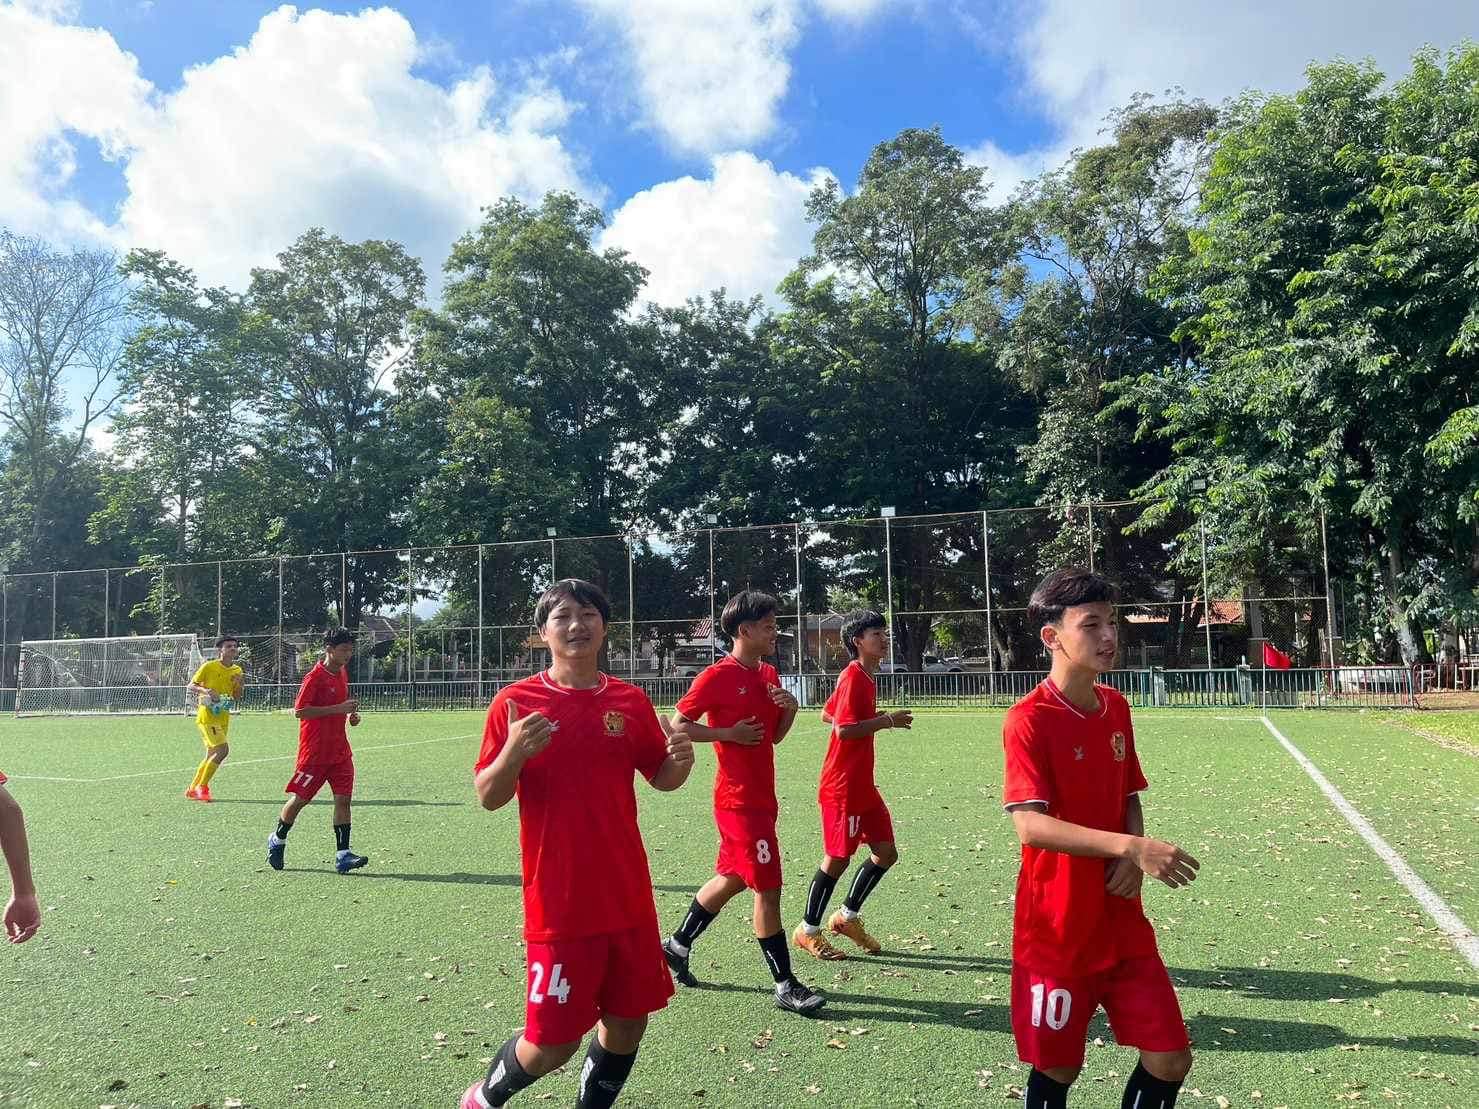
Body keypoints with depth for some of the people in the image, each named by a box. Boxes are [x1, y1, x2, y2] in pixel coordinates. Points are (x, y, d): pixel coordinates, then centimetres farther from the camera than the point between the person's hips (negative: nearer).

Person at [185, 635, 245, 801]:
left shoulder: (237, 671, 9)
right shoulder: (209, 666, -8)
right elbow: (191, 686, -4)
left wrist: (240, 686, -7)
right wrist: (205, 690, -23)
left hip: (223, 718, 7)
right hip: (207, 717, -7)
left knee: (211, 755, 12)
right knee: (223, 749, -19)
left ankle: (193, 789, 25)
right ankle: (202, 787, -6)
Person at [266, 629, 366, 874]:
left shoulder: (342, 673, 10)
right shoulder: (315, 677, -15)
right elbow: (299, 711, -21)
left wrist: (351, 714, 7)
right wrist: (338, 709, -25)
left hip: (340, 750, 6)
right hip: (315, 751, -6)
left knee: (343, 799, -4)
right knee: (300, 798, 7)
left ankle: (342, 854, -4)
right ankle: (277, 840, 32)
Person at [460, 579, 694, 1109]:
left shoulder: (631, 701, 2)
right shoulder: (517, 702, -7)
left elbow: (661, 779, 12)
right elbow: (488, 798, -5)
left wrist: (680, 760, -11)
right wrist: (514, 752, -25)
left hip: (630, 898, 4)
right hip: (559, 903, -4)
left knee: (627, 1024, 13)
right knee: (553, 1043, 3)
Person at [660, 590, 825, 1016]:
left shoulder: (769, 675, 11)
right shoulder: (717, 676, -13)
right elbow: (678, 725, -10)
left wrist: (790, 709, -1)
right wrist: (729, 733, -17)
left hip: (761, 796, 9)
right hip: (739, 799, -9)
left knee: (731, 878, 18)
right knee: (768, 887, -5)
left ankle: (677, 945, 36)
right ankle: (785, 986, 6)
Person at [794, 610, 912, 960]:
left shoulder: (866, 677, 12)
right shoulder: (853, 677, -17)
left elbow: (828, 715, 19)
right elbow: (843, 729, -24)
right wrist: (887, 720, -20)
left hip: (863, 784, 10)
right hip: (842, 786, -9)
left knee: (886, 853, 11)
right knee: (837, 858, 1)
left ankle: (847, 916, 26)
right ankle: (808, 931, 17)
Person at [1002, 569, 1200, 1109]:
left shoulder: (1116, 707, 3)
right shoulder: (1029, 719, -19)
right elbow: (1031, 825, -27)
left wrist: (1133, 855, -5)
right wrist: (1132, 846, -33)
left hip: (1122, 923, 6)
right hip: (1057, 930, -6)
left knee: (1171, 1060, 8)